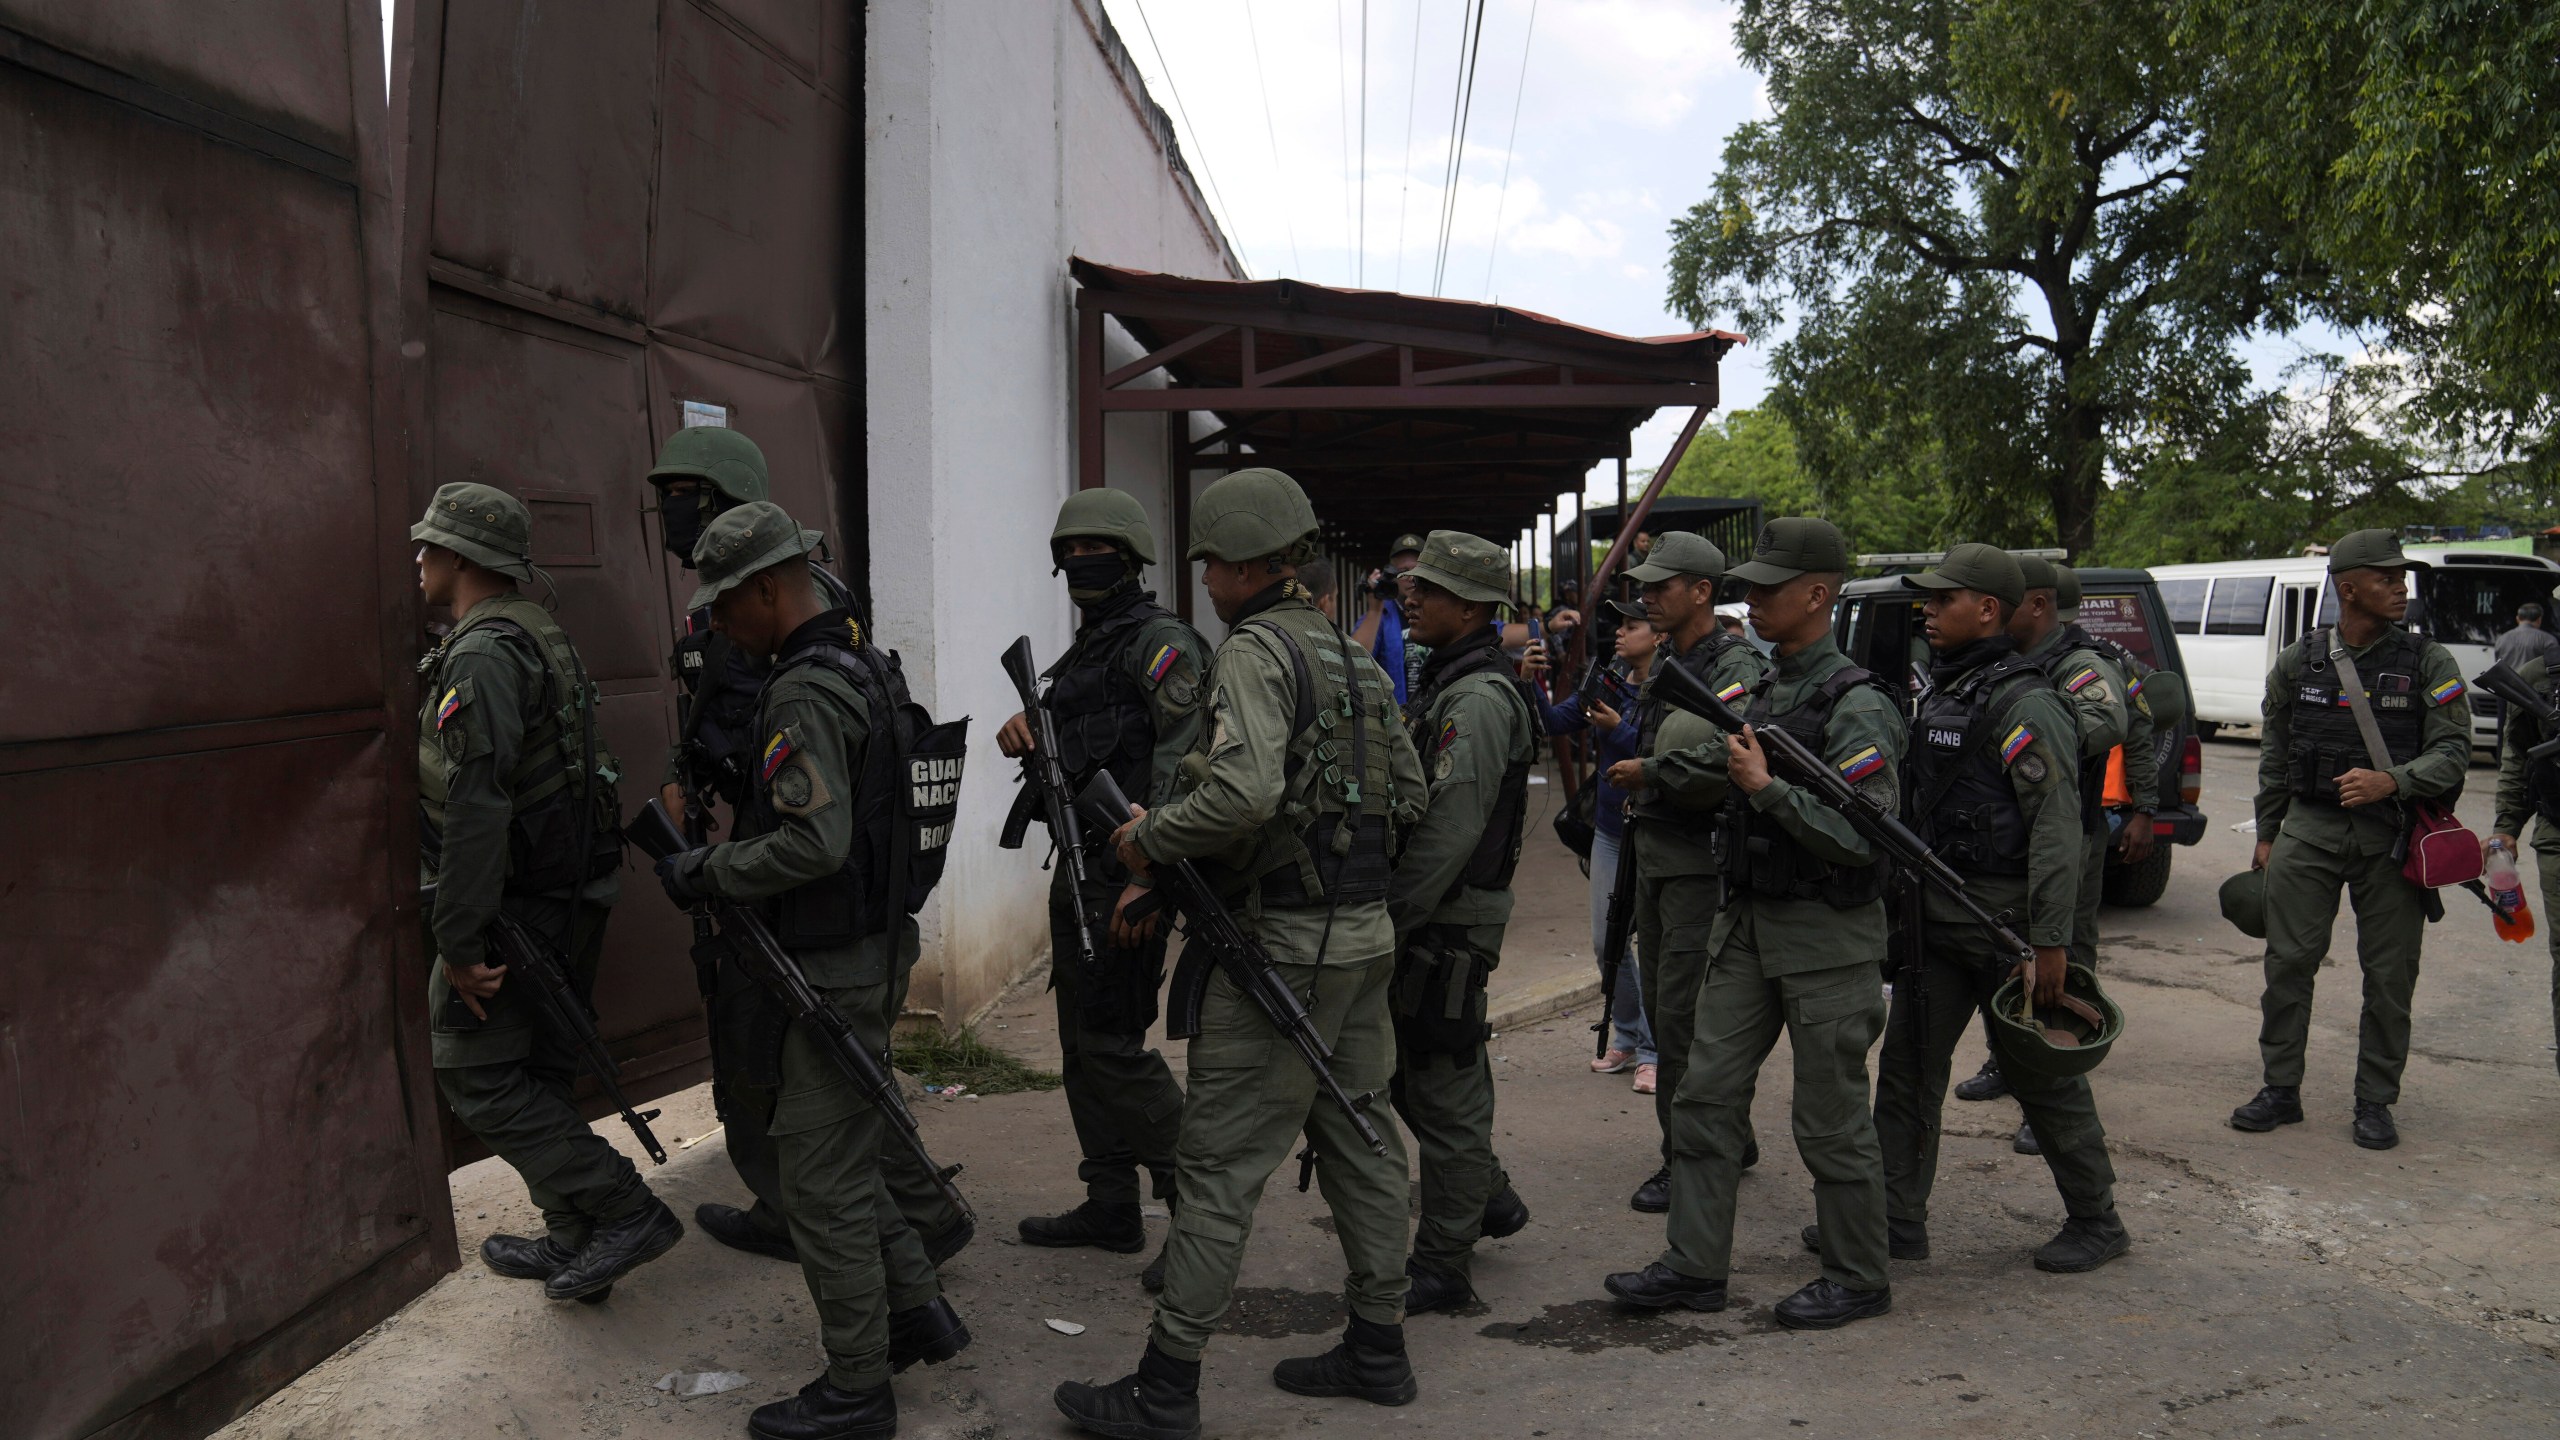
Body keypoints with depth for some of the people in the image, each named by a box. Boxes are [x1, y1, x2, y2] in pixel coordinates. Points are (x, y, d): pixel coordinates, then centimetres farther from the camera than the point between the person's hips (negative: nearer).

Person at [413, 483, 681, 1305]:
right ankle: (575, 1244, 25)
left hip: (514, 901, -10)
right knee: (538, 1073, 17)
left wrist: (458, 939, -25)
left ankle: (626, 1212, -3)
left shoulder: (481, 655, -19)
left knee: (475, 1075, -1)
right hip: (574, 896, 10)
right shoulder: (544, 636, 14)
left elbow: (477, 805, -27)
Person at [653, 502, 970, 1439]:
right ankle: (916, 1311, 30)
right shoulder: (861, 663, 10)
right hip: (868, 948, 10)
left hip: (830, 973, -10)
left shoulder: (806, 691, -21)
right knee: (843, 1154, 22)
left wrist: (706, 873, -16)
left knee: (822, 1183, 2)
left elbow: (815, 841, -29)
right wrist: (722, 850, 15)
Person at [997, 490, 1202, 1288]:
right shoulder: (1086, 647, 19)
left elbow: (1183, 755, -22)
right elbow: (1062, 744, 21)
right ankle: (1111, 1207, 25)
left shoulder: (1161, 643, -11)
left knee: (1112, 1042, -10)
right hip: (1077, 868, 10)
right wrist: (1022, 731, -3)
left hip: (1125, 870, -10)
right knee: (1081, 1042, 14)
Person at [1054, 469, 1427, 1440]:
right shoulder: (1355, 658, 13)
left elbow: (1242, 789, -29)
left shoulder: (1256, 650, -14)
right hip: (1369, 930, 9)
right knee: (1359, 1139, 16)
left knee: (1222, 1163, -3)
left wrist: (1147, 839, -15)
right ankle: (1378, 1350, 27)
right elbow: (1410, 796, 16)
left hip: (1286, 943, -9)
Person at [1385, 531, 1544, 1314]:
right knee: (1410, 1074, 20)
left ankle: (1444, 1264, 10)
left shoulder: (1479, 700, -19)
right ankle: (1490, 1198, 36)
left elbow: (1448, 832, -24)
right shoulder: (1442, 682, 14)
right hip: (1429, 917, 10)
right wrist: (1386, 913, 17)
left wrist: (1387, 922, -21)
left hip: (1449, 924, -10)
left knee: (1445, 1090, -1)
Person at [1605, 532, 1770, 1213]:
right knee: (1665, 1007, 15)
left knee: (1682, 1015, -7)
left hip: (1702, 860, -10)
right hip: (1653, 855, 10)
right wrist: (1639, 769, 7)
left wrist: (1651, 773, -17)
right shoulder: (1662, 664, 15)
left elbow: (1729, 767, -28)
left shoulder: (1736, 669, -14)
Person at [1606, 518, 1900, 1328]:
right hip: (1749, 925, 8)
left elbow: (1862, 837, -23)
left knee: (1832, 1121, 3)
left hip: (1826, 935, -8)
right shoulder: (1765, 692, 12)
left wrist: (1766, 788, -25)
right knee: (1705, 1094, 8)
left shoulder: (1857, 706, -15)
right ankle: (1696, 1266, 16)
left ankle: (1858, 1279, 19)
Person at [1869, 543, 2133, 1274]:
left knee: (2043, 1073, 4)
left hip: (2003, 914, -9)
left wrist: (2051, 942, -23)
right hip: (1936, 914, 9)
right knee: (1908, 1064, 9)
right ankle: (1896, 1220, 16)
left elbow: (2058, 827, -20)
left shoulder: (2025, 703, -16)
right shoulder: (1941, 691, 12)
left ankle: (2096, 1221, 21)